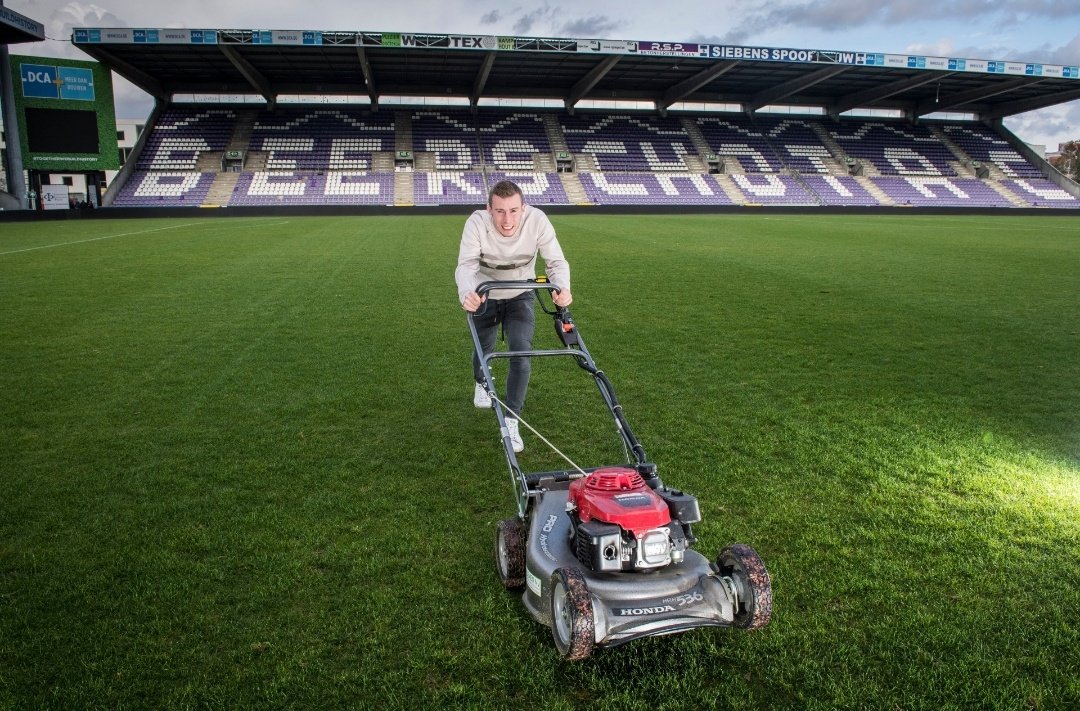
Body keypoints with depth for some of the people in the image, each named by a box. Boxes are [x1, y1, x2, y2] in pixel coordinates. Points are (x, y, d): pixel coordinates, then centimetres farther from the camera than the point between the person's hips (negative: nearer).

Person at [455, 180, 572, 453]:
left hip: (520, 297, 0)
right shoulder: (477, 223, -30)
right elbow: (466, 265, -39)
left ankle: (510, 421, -4)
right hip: (484, 297, 0)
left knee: (522, 354, -16)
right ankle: (481, 383, 54)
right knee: (484, 350, 17)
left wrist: (562, 287, -49)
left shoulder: (537, 220, -28)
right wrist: (466, 293, -61)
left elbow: (556, 261, -27)